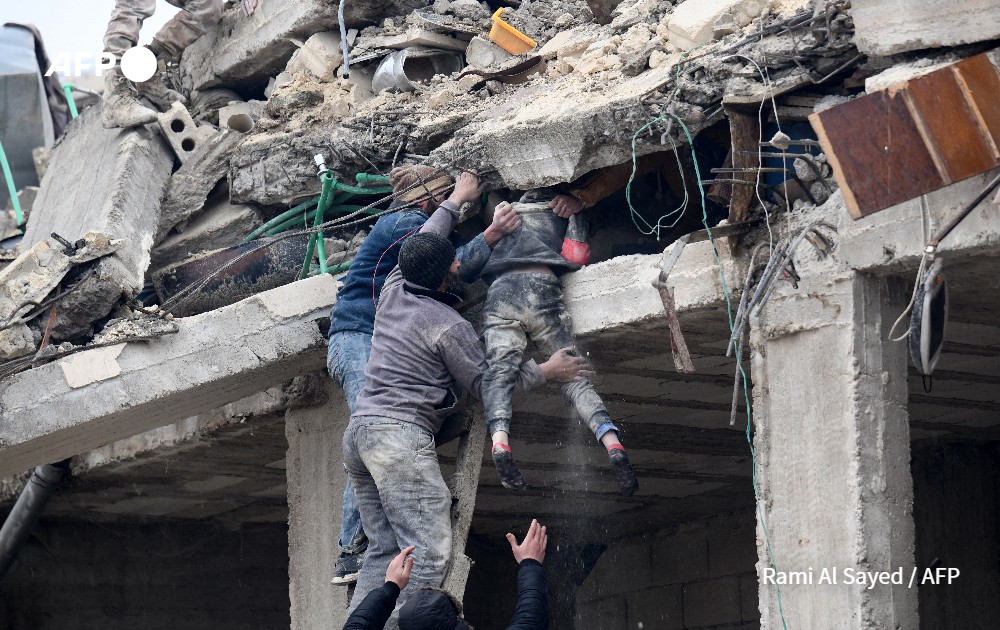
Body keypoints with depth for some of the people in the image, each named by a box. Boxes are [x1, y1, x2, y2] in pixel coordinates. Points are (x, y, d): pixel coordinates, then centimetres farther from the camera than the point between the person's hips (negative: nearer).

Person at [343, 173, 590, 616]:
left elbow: (422, 243, 32)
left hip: (358, 430, 9)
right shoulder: (450, 326, -7)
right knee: (427, 550, -13)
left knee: (384, 548, 8)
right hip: (400, 433, -9)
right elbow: (484, 383, 3)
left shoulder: (393, 291, 12)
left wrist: (456, 200, 45)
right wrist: (545, 371, 13)